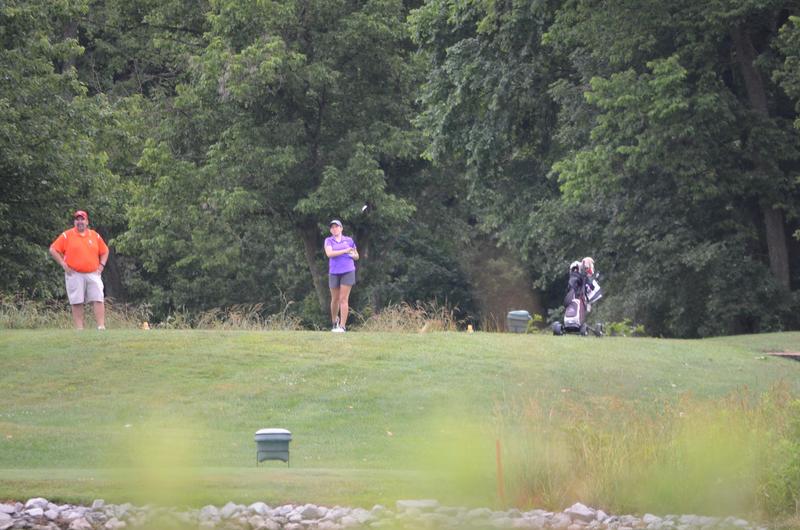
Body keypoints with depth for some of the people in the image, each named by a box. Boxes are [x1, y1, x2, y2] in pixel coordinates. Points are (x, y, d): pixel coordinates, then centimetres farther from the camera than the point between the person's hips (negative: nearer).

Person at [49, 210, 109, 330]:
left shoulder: (95, 235, 12)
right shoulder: (66, 235, 3)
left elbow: (104, 251, 22)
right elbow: (53, 250, 1)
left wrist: (101, 265, 7)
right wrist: (63, 265, -5)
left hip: (93, 274, 2)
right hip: (74, 274, -2)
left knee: (98, 300, -7)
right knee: (77, 303, -2)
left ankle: (101, 327, -8)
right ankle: (79, 329, 0)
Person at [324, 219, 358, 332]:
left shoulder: (349, 240, 9)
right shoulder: (328, 241, 4)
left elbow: (357, 256, 18)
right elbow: (329, 253, -15)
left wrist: (353, 255, -6)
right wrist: (345, 251, -19)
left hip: (348, 272, -1)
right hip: (334, 272, 1)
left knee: (344, 299, -9)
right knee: (335, 299, 8)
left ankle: (342, 326, -10)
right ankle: (334, 321, 32)